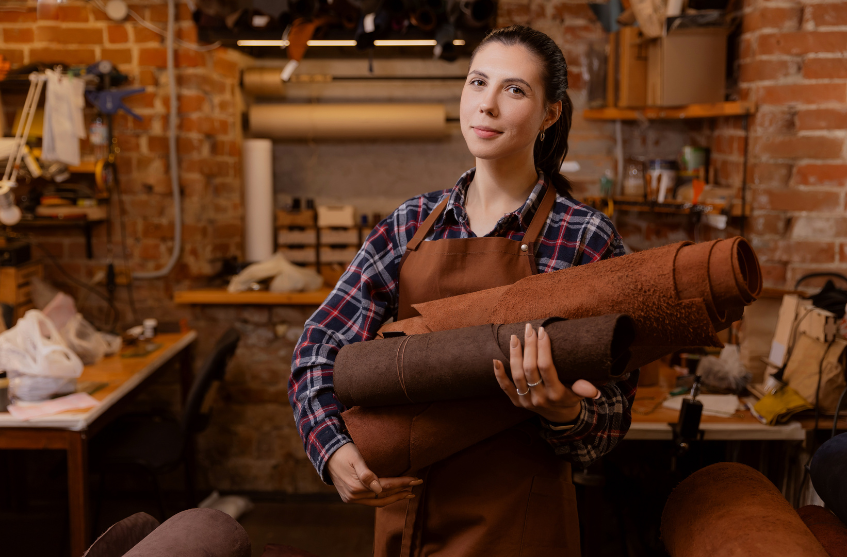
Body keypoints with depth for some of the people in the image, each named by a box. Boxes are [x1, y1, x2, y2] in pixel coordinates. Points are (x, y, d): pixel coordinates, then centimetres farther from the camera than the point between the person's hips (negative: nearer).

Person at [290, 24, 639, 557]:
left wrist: (562, 413, -30)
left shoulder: (586, 238, -10)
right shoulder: (413, 222, 0)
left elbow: (610, 418, -8)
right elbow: (321, 346, 1)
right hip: (402, 504, 4)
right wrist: (332, 449, -15)